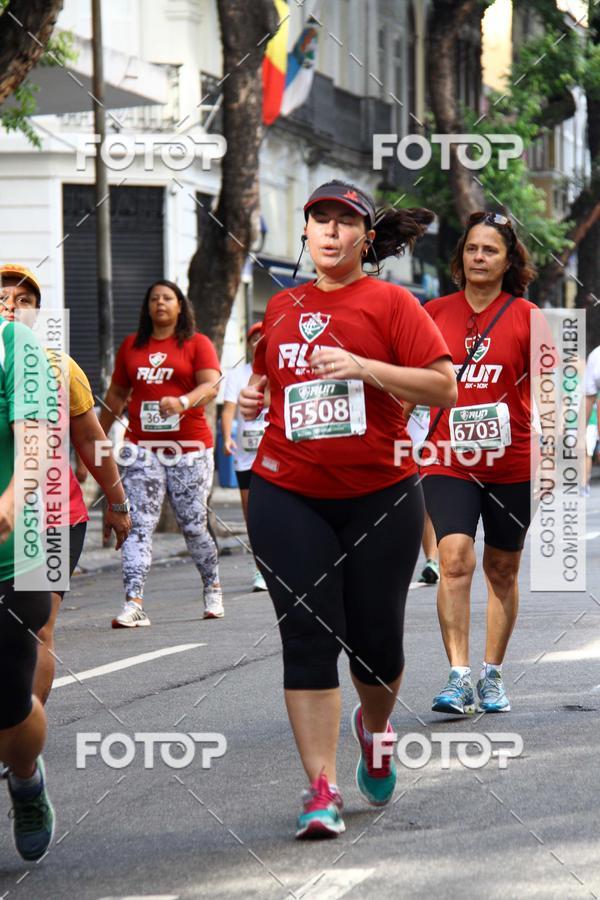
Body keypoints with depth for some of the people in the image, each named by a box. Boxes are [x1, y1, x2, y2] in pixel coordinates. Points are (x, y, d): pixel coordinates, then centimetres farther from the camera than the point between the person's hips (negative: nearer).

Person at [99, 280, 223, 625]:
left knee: (193, 525, 4)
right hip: (142, 447, 2)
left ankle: (213, 587, 27)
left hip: (189, 447, -2)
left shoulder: (197, 344, 4)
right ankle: (134, 603, -15)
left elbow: (211, 386, -10)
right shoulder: (132, 346, 14)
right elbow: (116, 395, 21)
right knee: (139, 524, -9)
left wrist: (182, 402, -29)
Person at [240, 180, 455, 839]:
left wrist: (362, 366, -18)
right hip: (288, 496, 2)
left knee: (376, 640, 6)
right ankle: (321, 790, -2)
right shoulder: (281, 307, 10)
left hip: (380, 496, -2)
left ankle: (374, 727, 39)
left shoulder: (389, 301, -1)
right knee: (308, 638, -5)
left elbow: (444, 388, -8)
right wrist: (252, 396, 5)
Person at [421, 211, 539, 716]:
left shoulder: (525, 316, -1)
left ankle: (493, 675, 24)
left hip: (511, 463, 0)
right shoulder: (435, 313, 3)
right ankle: (458, 677, -17)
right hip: (448, 461, 0)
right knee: (455, 560, -16)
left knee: (502, 571, 10)